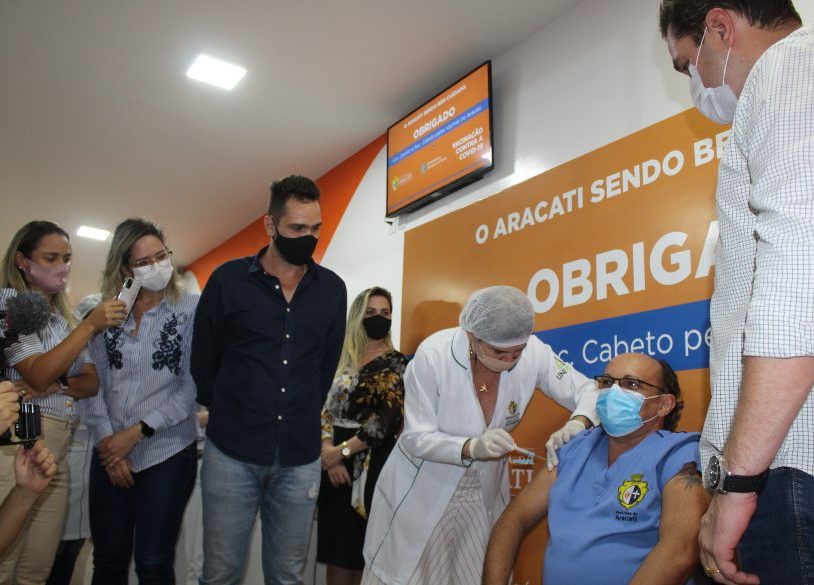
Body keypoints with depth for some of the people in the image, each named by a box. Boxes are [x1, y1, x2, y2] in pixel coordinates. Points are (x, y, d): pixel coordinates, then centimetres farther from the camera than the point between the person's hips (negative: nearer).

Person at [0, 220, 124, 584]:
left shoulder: (65, 320, 19)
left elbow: (92, 382, 12)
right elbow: (38, 374, -13)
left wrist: (54, 385, -8)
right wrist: (90, 325, -18)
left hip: (58, 451, 6)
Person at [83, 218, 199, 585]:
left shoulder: (190, 309, -5)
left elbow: (193, 386, -9)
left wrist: (138, 431, -11)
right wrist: (107, 438, -5)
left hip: (168, 452, -3)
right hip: (111, 453, 3)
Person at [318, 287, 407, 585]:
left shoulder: (396, 362, -1)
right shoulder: (341, 358, 10)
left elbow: (390, 417, -12)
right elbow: (324, 409, 4)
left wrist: (343, 450, -15)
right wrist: (329, 453, -11)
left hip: (373, 463, -4)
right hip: (336, 464, 4)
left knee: (361, 549, 1)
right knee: (335, 547, 8)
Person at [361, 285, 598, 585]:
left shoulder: (534, 353, -17)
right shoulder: (433, 356, -24)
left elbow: (588, 391, -8)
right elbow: (416, 438, -20)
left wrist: (578, 424, -30)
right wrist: (471, 448, -36)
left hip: (485, 496, 3)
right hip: (420, 494, -2)